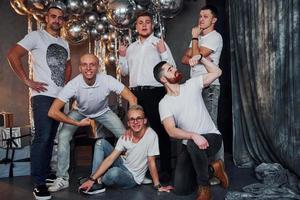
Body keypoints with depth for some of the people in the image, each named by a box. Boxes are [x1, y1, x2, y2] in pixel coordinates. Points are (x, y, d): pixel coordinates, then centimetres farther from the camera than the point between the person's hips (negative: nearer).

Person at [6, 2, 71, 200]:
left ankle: (46, 175, 21)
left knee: (51, 137, 11)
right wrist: (28, 81, -14)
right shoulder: (36, 36, -2)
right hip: (43, 96, -7)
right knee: (43, 136, -13)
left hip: (60, 97, 7)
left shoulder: (64, 44, 18)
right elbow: (13, 55, -10)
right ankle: (39, 183, -7)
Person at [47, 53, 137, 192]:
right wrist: (77, 123, -35)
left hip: (103, 112, 1)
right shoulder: (73, 85, -33)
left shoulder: (107, 80, -32)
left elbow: (132, 99, -30)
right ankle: (62, 179, -5)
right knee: (63, 136, -20)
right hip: (80, 112, 0)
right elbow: (53, 112, -34)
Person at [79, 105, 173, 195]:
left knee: (114, 172, -38)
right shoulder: (125, 136, -11)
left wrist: (158, 186, -15)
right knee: (101, 142, -4)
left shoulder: (151, 135, -26)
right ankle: (95, 179, -7)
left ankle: (98, 183, -4)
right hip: (123, 165, 5)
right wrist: (92, 179, -18)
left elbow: (151, 162, -19)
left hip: (133, 178, -5)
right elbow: (110, 159, -12)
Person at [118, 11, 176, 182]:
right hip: (135, 92, 5)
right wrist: (122, 56, 5)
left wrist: (163, 52, -17)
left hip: (155, 91, -5)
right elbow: (125, 71, 20)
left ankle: (165, 169, 4)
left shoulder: (160, 43, 3)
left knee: (159, 129, -3)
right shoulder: (131, 47, 18)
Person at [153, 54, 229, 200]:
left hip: (212, 137, -1)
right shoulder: (164, 103, -4)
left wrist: (201, 58, -5)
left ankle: (204, 188, -12)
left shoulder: (191, 85, 2)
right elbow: (171, 131, -17)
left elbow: (217, 72, 6)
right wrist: (193, 135, -33)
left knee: (192, 145, -39)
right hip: (189, 146, 2)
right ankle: (212, 169, 17)